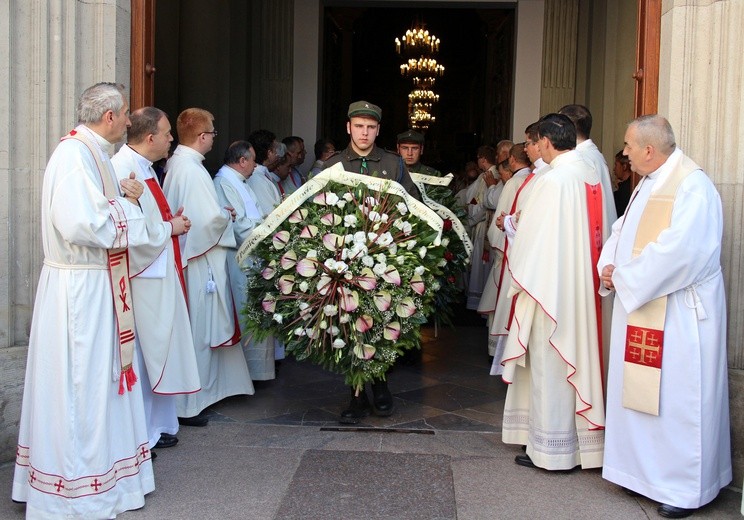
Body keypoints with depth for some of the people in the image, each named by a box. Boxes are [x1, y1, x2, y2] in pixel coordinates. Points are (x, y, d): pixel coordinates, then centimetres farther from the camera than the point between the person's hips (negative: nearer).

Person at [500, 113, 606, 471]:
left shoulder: (551, 180, -17)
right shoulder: (592, 178, 5)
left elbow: (531, 239, -14)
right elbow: (601, 235, 10)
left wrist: (521, 277, 1)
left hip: (551, 287, -8)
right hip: (584, 287, 8)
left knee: (549, 365, 2)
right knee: (578, 357, 16)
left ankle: (551, 447, 12)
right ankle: (581, 438, 27)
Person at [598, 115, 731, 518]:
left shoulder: (693, 186, -18)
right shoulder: (648, 184, 12)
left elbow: (677, 251, -27)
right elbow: (623, 232, 16)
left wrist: (623, 277, -16)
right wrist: (608, 267, -3)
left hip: (679, 314, -9)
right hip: (640, 308, 9)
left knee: (677, 398, 0)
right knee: (641, 394, 14)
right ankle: (647, 471, 28)